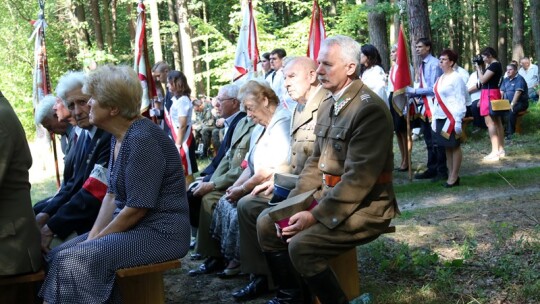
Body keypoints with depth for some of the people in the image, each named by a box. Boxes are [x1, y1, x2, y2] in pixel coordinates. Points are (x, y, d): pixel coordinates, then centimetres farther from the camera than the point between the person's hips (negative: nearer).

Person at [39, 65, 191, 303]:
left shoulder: (142, 138, -20)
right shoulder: (118, 137, 10)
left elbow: (138, 208, -21)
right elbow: (112, 195, 12)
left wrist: (97, 239, -11)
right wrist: (93, 236, -1)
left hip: (160, 232, -9)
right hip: (132, 227, 9)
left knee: (74, 260, -22)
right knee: (58, 255, 0)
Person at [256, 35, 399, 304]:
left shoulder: (370, 109, -20)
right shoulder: (327, 106, 9)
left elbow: (359, 177, -25)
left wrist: (315, 216, -24)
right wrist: (293, 202, 3)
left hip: (364, 206, -9)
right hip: (328, 197, 9)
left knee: (301, 246, -25)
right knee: (267, 224, 4)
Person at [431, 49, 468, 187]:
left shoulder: (456, 78, -10)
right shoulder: (440, 79, 14)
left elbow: (461, 100, -13)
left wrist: (458, 120, -19)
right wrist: (434, 118, 14)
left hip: (451, 117, -8)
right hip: (441, 117, 8)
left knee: (454, 146, 0)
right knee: (447, 147, 10)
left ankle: (454, 177, 6)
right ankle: (450, 175, 16)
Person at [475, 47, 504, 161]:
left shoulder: (494, 65, -16)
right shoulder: (496, 65, 15)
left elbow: (482, 80, -19)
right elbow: (485, 78, 14)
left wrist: (478, 68, -7)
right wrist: (481, 68, 7)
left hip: (489, 94, -11)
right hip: (493, 93, 11)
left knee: (490, 122, -11)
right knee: (497, 121, 12)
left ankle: (494, 152, -14)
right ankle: (501, 150, 17)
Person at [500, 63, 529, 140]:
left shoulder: (519, 79, -9)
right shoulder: (506, 80, 15)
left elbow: (518, 92, -21)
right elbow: (501, 92, 10)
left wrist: (512, 104, -30)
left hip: (520, 103, -7)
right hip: (507, 102, 7)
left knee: (511, 111, -36)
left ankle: (510, 133, -32)